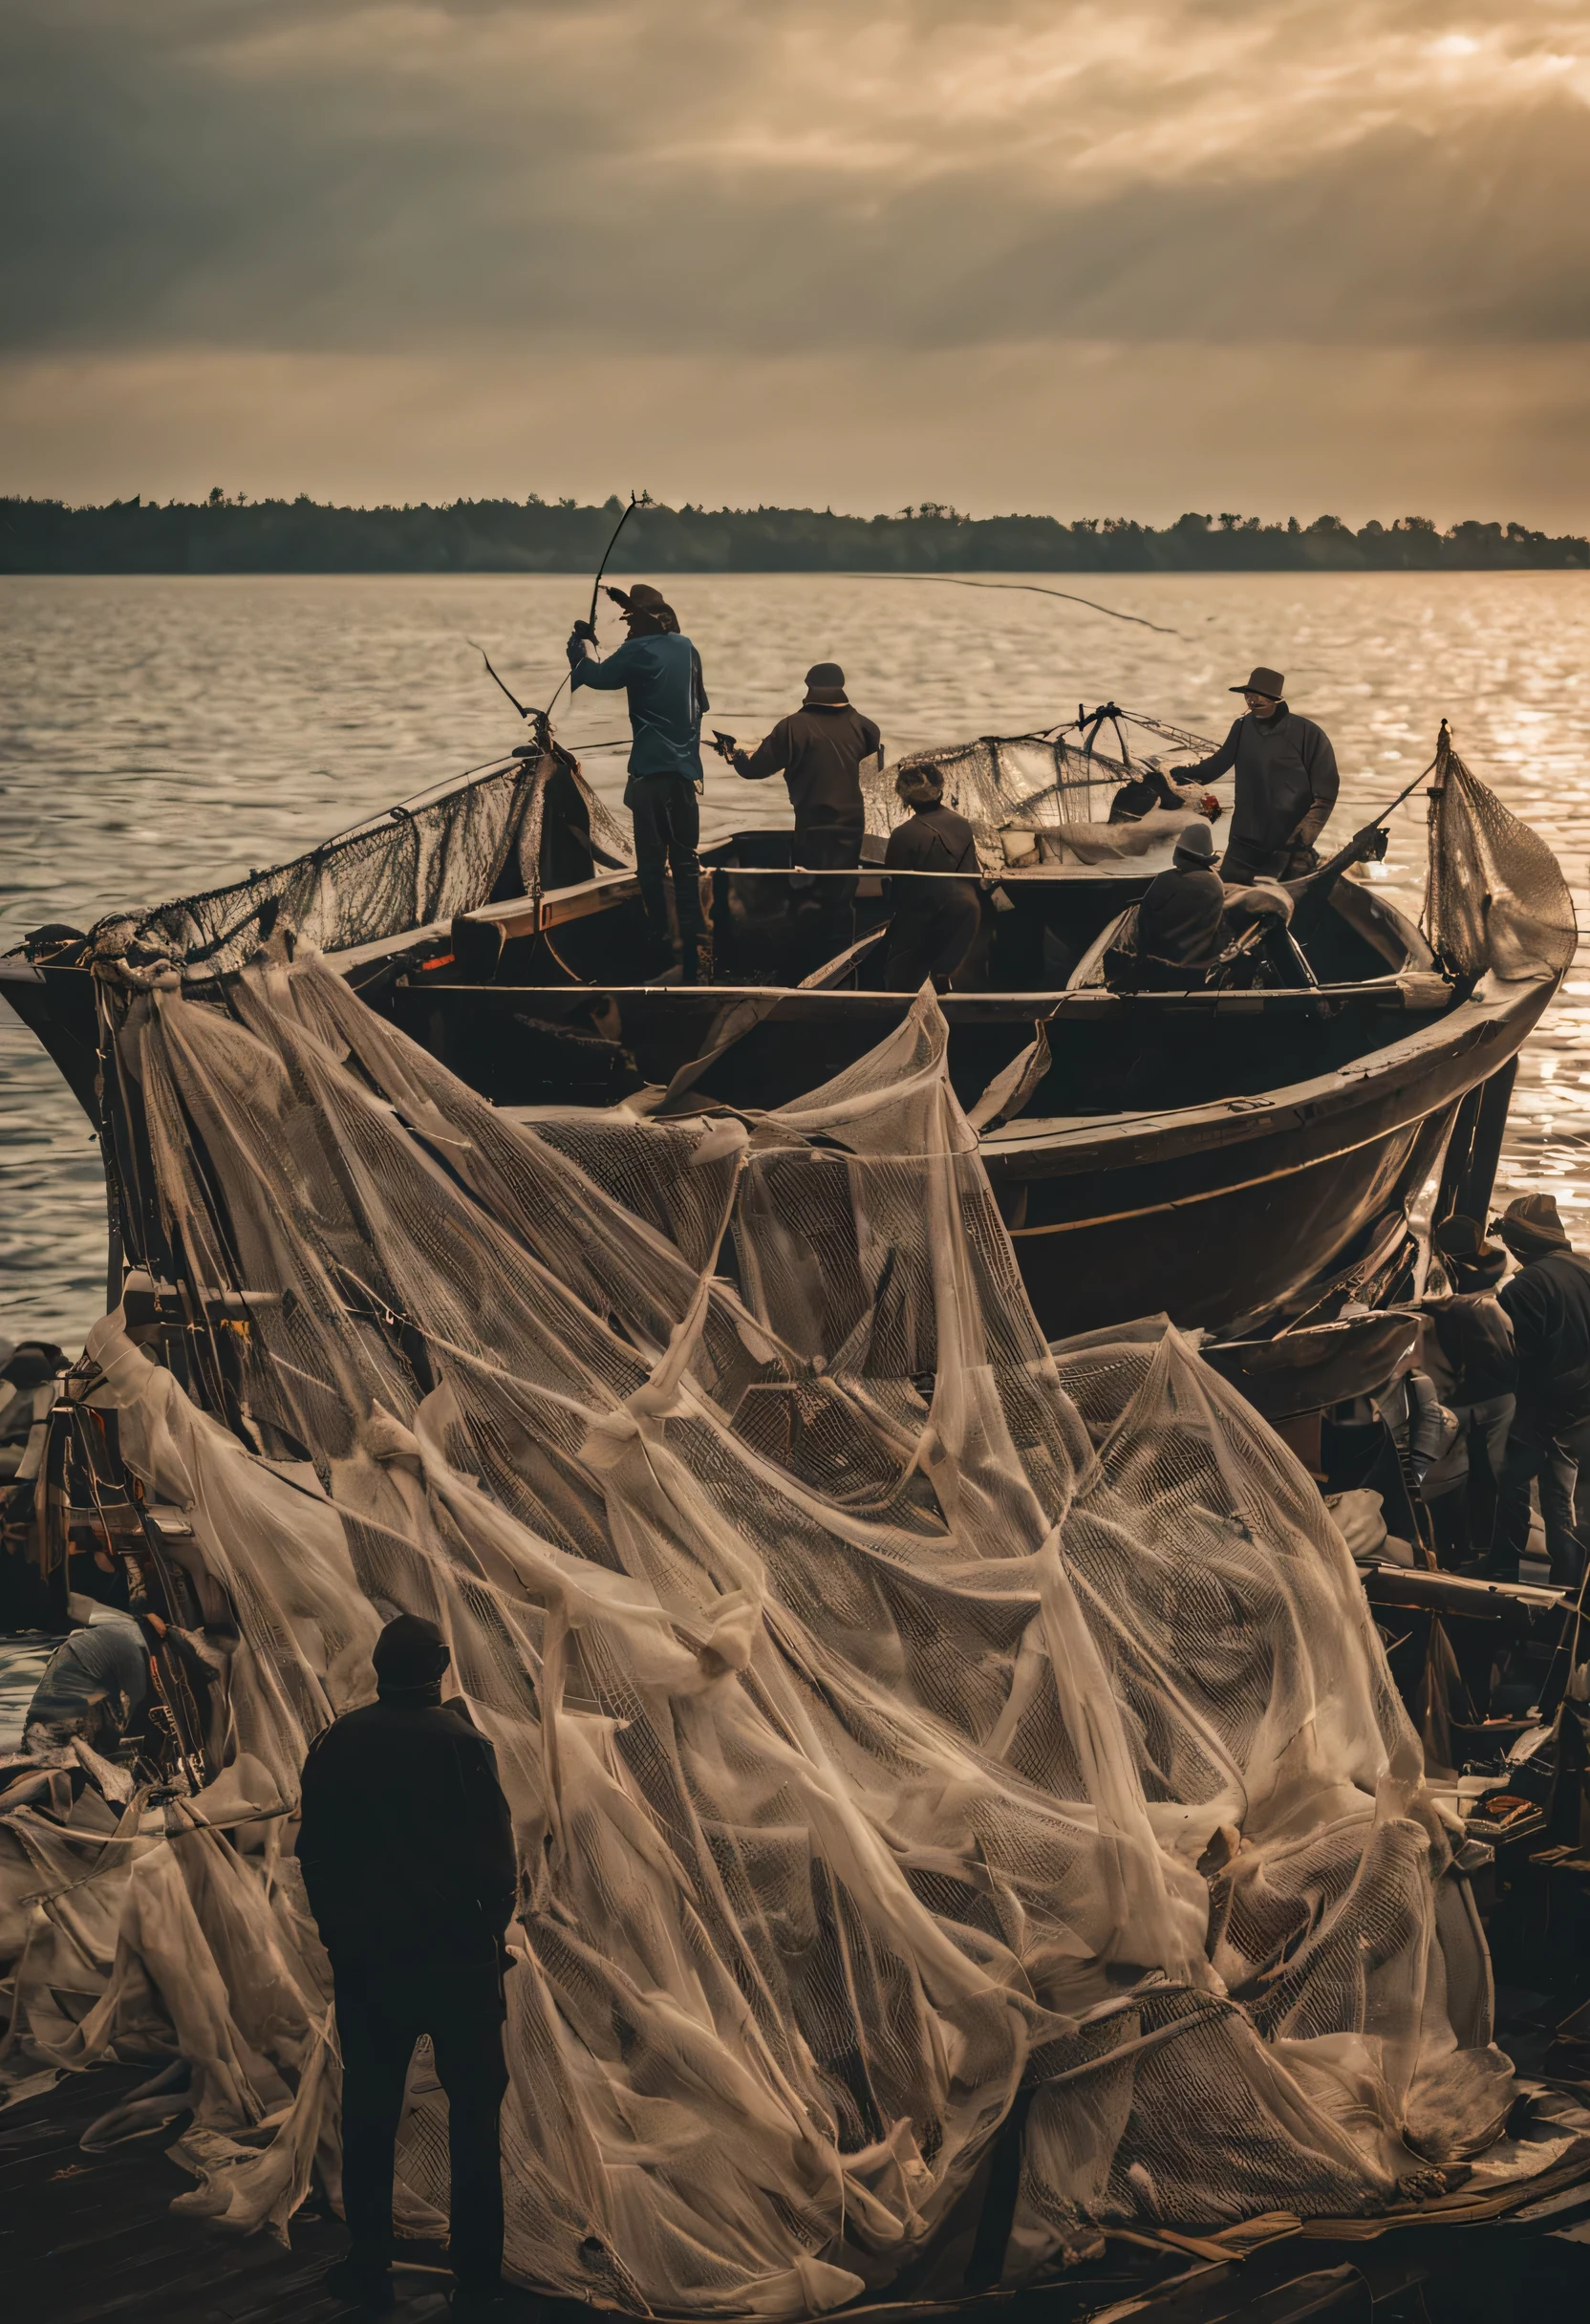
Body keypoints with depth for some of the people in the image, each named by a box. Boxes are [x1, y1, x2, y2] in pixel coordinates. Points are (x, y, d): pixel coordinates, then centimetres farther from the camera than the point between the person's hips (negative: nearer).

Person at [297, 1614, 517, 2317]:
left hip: (365, 1955, 3)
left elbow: (314, 1853, 7)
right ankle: (476, 2275, 6)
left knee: (369, 2109, 12)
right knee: (473, 2108, 6)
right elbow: (495, 1848, -10)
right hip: (457, 1954, -3)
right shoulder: (460, 1740, -12)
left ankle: (369, 2266, 16)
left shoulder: (336, 1744, 0)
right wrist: (493, 1922, 6)